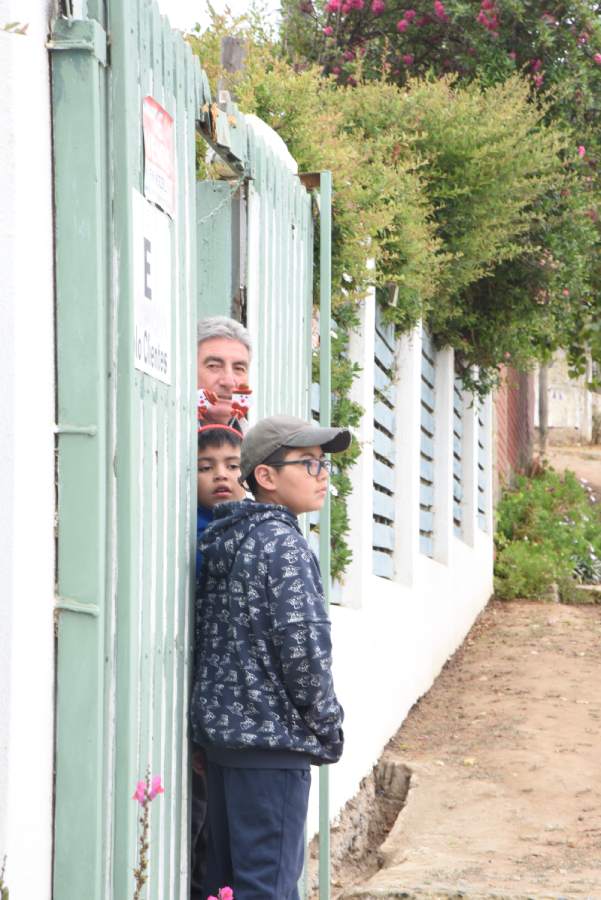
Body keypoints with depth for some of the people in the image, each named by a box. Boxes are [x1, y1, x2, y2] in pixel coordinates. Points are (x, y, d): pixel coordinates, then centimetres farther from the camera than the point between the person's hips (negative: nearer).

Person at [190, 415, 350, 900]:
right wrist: (329, 727, -7)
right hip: (272, 737, -9)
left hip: (223, 731, 9)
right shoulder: (283, 543, -13)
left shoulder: (223, 544, 14)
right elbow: (304, 643, -19)